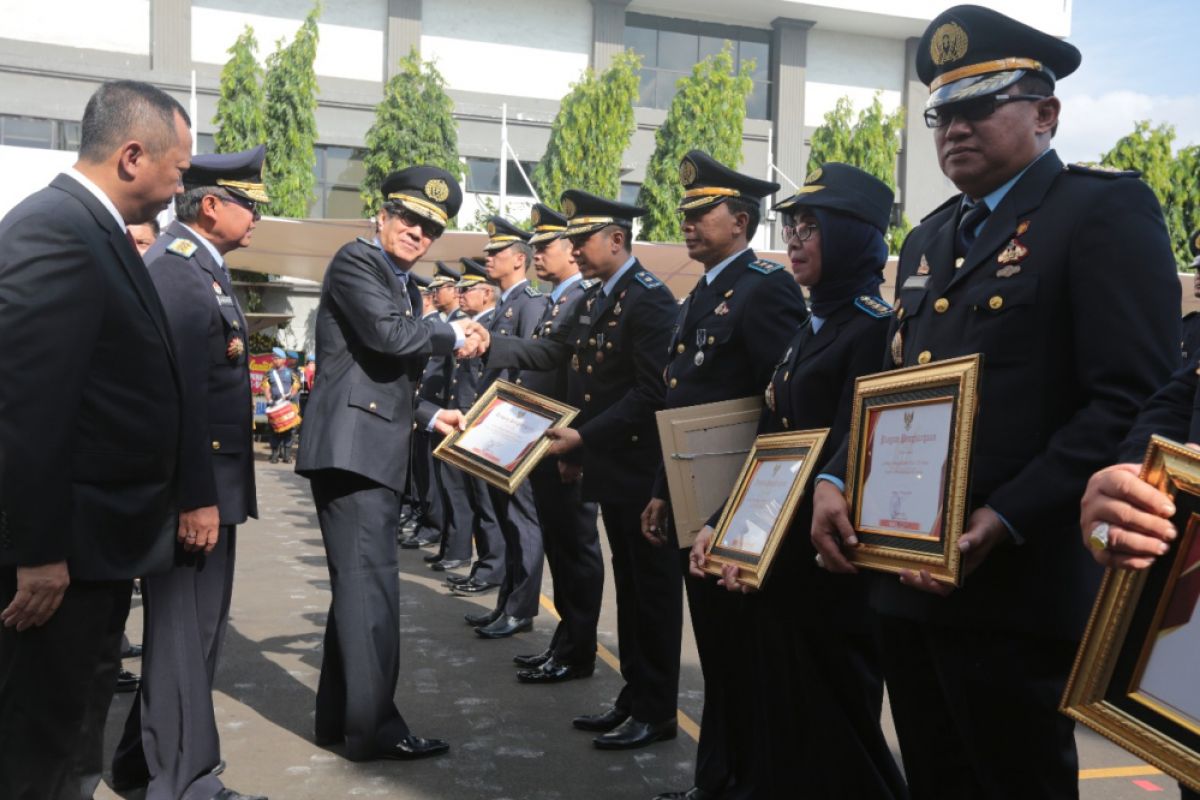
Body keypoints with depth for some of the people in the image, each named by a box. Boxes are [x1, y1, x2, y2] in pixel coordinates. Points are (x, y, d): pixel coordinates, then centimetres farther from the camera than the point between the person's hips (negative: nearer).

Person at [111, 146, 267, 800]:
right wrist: (197, 496, -25)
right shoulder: (176, 267, -17)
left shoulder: (198, 264, 15)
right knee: (185, 630, 0)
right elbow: (181, 392, -24)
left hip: (205, 479, 11)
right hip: (192, 484, -11)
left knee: (187, 625, 20)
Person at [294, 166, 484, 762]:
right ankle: (373, 726, -2)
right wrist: (453, 335, -7)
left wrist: (429, 416, 17)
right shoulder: (355, 261, -5)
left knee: (358, 583, 13)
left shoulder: (407, 289, 22)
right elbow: (387, 335, -21)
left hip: (377, 454, 10)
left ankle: (338, 716, 23)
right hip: (350, 447, -10)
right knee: (372, 583, -9)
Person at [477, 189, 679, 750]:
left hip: (643, 470, -9)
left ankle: (657, 712, 12)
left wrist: (583, 437, -23)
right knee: (629, 585, 15)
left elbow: (651, 393, -22)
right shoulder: (594, 302, 14)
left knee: (653, 587, 1)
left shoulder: (649, 298, -16)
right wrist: (487, 345, 2)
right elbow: (552, 353, 13)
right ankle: (634, 697, 26)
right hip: (613, 469, 9)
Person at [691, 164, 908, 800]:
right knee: (775, 721, 18)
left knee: (833, 731, 6)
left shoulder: (875, 327, -14)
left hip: (829, 565, -8)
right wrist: (721, 526, 3)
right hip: (774, 564, 9)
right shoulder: (808, 330, 14)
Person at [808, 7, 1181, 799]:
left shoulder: (1105, 210, -6)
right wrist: (835, 481, 2)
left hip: (1017, 588, -7)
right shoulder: (930, 238, 18)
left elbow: (1133, 401, -17)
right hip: (909, 577, 7)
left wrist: (1003, 523, -24)